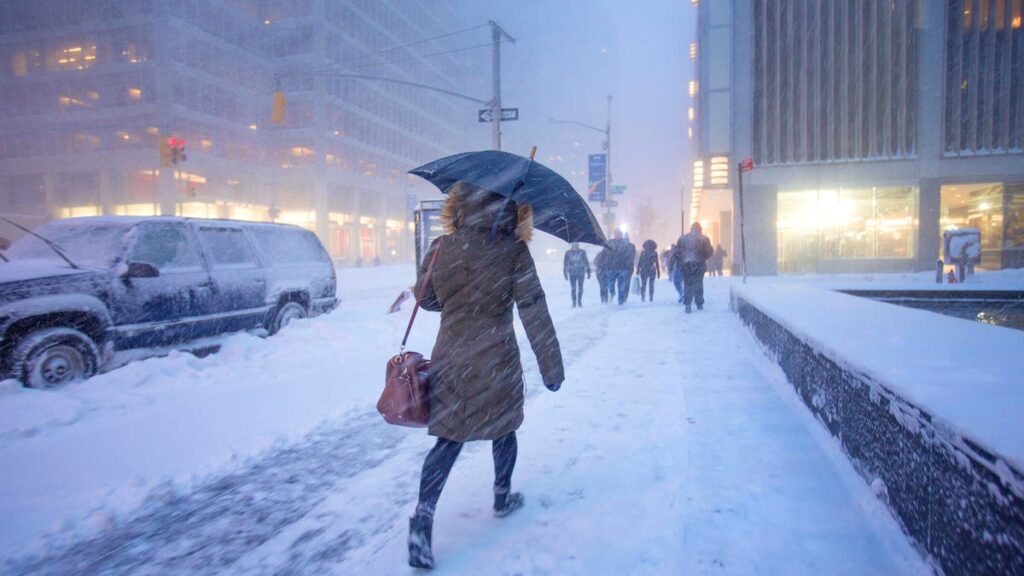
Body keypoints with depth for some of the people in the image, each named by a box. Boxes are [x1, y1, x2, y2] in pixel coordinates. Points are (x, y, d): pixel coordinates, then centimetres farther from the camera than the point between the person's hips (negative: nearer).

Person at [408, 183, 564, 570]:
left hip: (450, 359, 3)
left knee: (449, 439, 11)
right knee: (503, 430, 20)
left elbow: (426, 299, 10)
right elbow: (534, 313, -12)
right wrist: (551, 367, -6)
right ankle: (502, 498, 38)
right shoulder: (513, 251, -12)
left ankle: (423, 515, -2)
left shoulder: (440, 249, -3)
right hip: (496, 361, -2)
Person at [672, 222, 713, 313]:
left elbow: (677, 251, 2)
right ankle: (699, 304, 13)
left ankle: (687, 305, -7)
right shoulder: (704, 239, -2)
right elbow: (709, 252, -1)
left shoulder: (682, 238, 2)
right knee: (698, 284, 11)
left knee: (687, 284, 3)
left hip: (686, 264, 0)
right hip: (699, 264, 0)